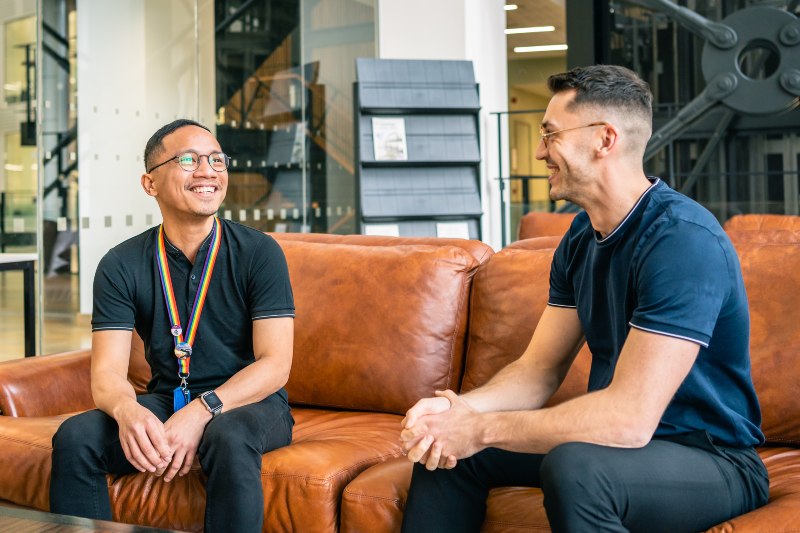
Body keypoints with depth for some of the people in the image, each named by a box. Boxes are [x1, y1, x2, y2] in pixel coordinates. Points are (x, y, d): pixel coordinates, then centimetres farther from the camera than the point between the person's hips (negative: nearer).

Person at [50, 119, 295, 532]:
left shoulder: (258, 252, -8)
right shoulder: (121, 266, -2)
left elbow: (275, 364, -14)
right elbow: (107, 373, -9)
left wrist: (202, 411, -30)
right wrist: (128, 410, -34)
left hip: (249, 401, -2)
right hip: (165, 401, 3)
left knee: (230, 438, -36)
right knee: (75, 437, -23)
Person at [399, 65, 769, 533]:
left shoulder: (683, 240, -24)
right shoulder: (583, 236, 4)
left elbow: (630, 418, -31)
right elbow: (540, 369, 4)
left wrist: (482, 429, -24)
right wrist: (463, 407, -16)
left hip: (711, 458, -8)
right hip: (619, 435, 8)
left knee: (573, 467, -37)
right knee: (444, 447, 4)